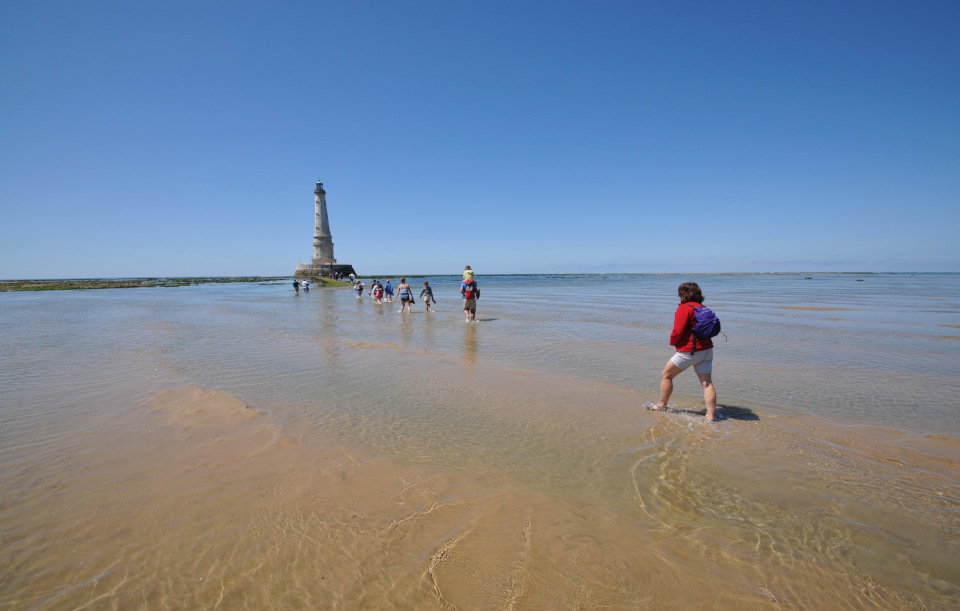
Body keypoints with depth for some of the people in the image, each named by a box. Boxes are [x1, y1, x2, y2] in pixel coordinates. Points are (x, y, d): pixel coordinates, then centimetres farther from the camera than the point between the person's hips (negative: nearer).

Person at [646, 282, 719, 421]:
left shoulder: (684, 308, -12)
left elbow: (678, 331, -19)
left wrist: (673, 342, 0)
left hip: (689, 351, -7)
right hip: (707, 350, 8)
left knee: (666, 375, 10)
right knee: (707, 382, 5)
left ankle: (661, 405, 22)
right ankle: (711, 415, 2)